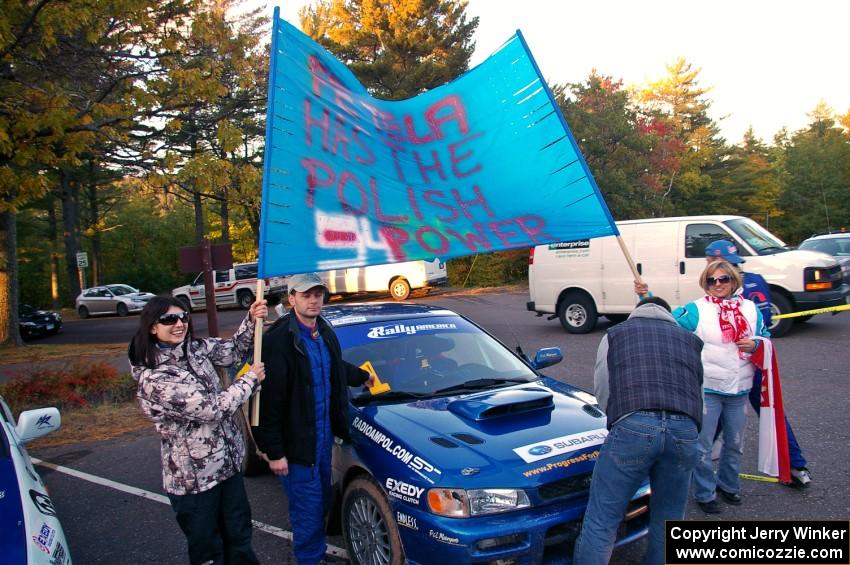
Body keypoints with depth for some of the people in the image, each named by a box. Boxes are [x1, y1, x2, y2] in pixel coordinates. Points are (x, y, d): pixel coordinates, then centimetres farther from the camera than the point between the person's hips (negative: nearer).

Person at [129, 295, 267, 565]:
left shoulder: (195, 348, -3)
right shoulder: (154, 378, -24)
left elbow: (232, 350, 9)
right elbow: (211, 408, -25)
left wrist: (251, 320, -10)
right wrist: (250, 379, -12)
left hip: (228, 461, 7)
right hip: (194, 476, -6)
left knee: (239, 537, 20)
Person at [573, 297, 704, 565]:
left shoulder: (615, 334, 25)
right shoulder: (690, 340, 31)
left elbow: (601, 391, 20)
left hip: (632, 428, -3)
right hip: (685, 431, 3)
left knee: (601, 523, 1)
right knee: (667, 523, 19)